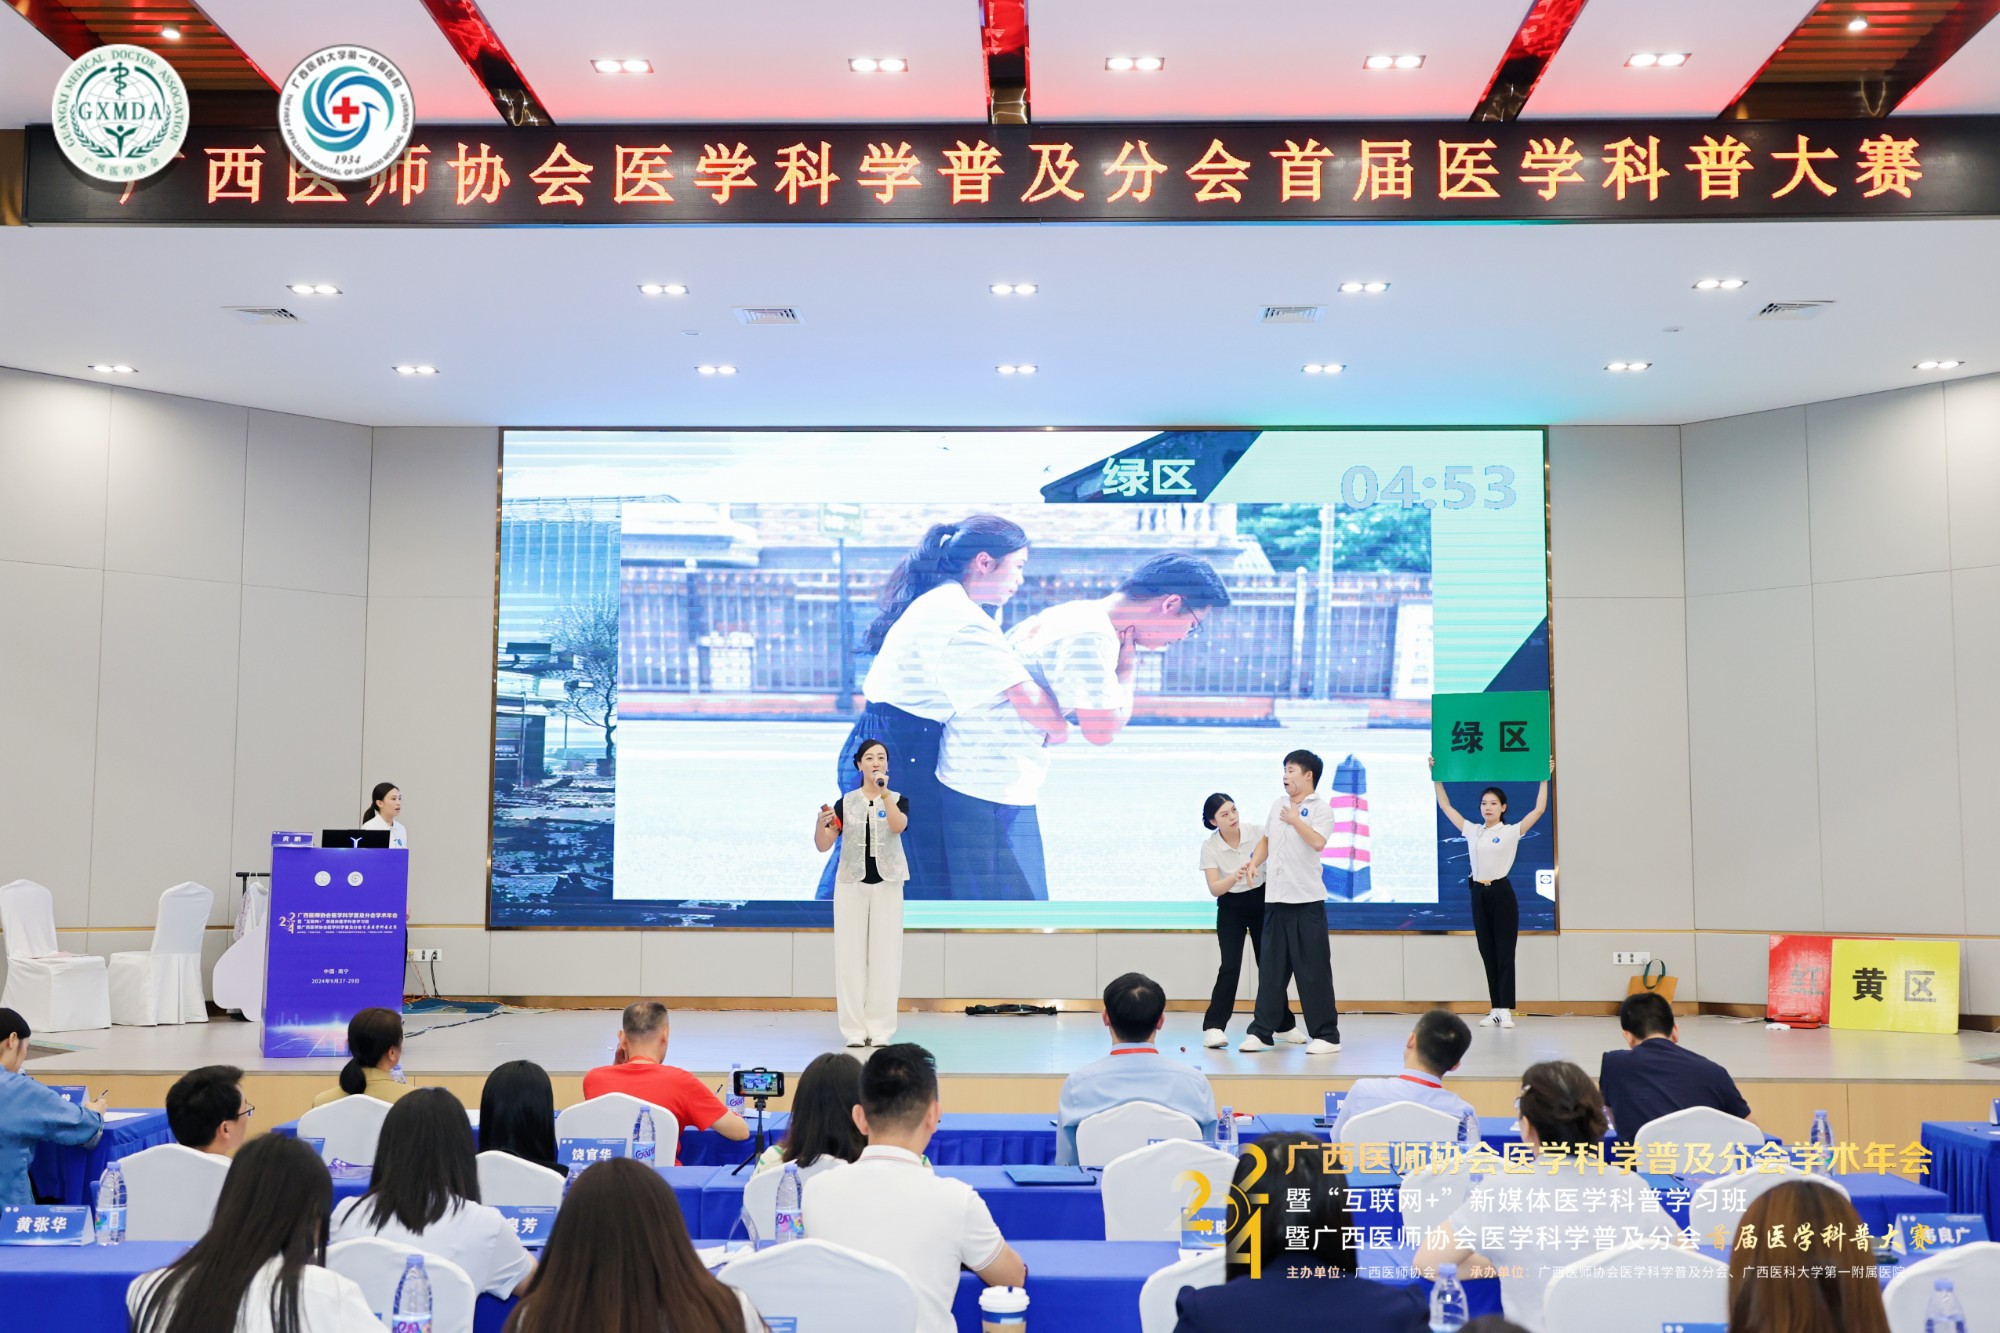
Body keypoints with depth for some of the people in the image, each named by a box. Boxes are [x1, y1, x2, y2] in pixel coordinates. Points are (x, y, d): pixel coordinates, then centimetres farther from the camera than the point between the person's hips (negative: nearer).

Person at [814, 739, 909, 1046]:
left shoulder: (898, 800, 1)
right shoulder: (846, 802, 1)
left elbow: (898, 826, -22)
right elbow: (823, 846, -4)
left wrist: (884, 792, -32)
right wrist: (822, 822, -24)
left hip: (887, 885, 0)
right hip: (851, 884, 0)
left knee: (884, 955, 0)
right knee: (851, 955, 0)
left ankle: (880, 1029, 6)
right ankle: (855, 1030, 6)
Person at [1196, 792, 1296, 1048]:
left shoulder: (1257, 831, -15)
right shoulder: (1209, 847, -16)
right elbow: (1214, 888, -22)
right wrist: (1236, 876, -40)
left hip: (1262, 901, 1)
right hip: (1231, 907, -1)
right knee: (1230, 966, -13)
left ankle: (1284, 1024, 19)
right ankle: (1213, 1027, -7)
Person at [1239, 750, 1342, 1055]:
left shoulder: (1320, 808, -6)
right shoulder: (1277, 804, 14)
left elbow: (1317, 842, -22)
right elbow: (1266, 839, 23)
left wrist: (1294, 819, -12)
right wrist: (1254, 863, 8)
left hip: (1306, 900, -6)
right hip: (1275, 897, 6)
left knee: (1313, 969, -3)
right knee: (1271, 967, 9)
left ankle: (1326, 1035, 4)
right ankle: (1261, 1031, 15)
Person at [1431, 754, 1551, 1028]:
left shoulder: (1511, 832, -2)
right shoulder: (1472, 830, 9)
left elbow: (1539, 810, -9)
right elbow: (1445, 806, 13)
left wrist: (1544, 778, -11)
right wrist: (1436, 776, 10)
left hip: (1501, 893, -5)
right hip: (1479, 893, 5)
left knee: (1504, 953, -3)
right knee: (1488, 953, 7)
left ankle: (1506, 1011, -2)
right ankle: (1496, 1010, 12)